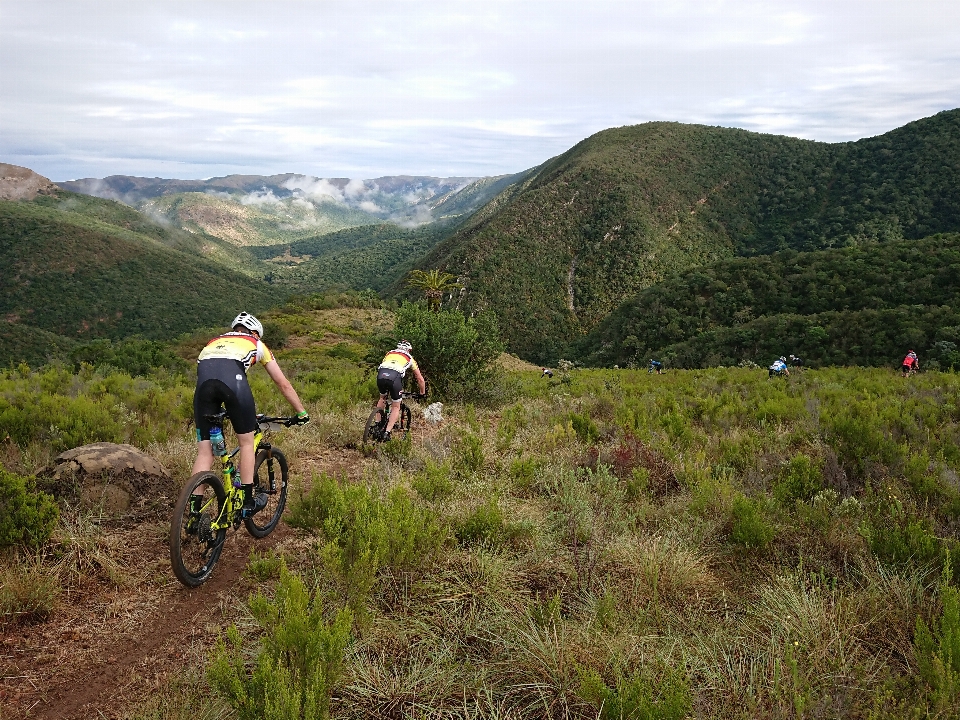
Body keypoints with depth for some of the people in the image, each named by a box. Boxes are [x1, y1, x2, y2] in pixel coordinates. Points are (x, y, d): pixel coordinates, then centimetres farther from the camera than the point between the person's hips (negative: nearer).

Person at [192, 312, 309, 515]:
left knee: (204, 451, 10)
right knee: (246, 441, 17)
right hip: (233, 377, -3)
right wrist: (302, 412, 45)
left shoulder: (214, 341, 41)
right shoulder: (257, 344, 32)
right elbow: (284, 384, 35)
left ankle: (194, 511, 7)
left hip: (204, 380, 3)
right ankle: (247, 502, 20)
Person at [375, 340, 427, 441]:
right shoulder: (410, 358, 29)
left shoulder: (389, 353, 36)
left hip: (381, 375, 3)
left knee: (382, 398, 32)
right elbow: (420, 379, 33)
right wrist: (422, 393, 48)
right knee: (396, 407, 14)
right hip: (395, 377, -3)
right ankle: (387, 432, 2)